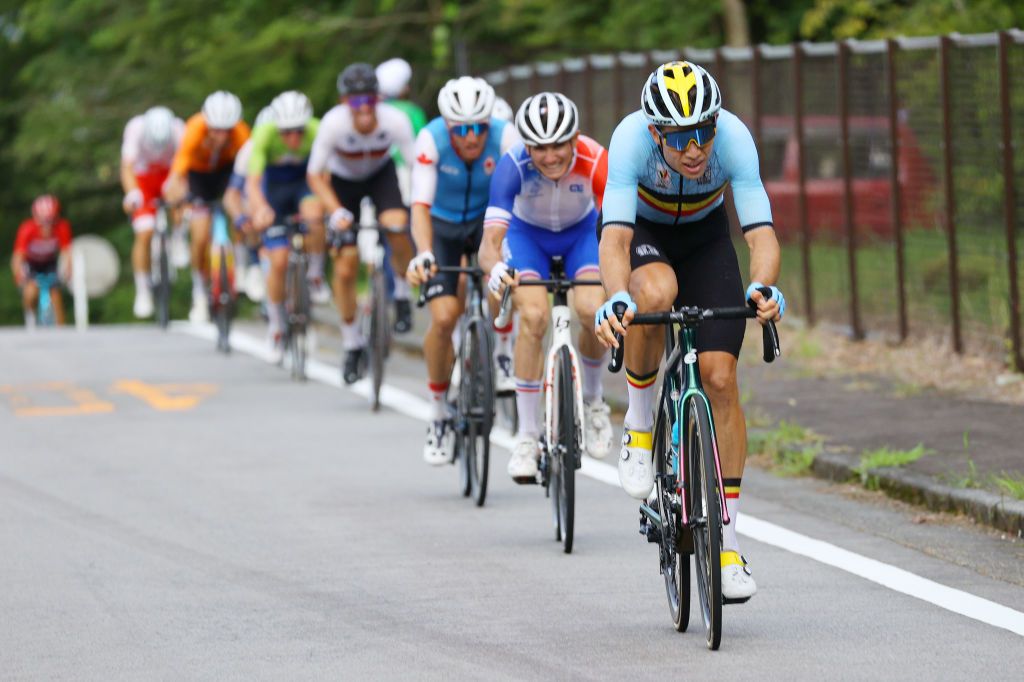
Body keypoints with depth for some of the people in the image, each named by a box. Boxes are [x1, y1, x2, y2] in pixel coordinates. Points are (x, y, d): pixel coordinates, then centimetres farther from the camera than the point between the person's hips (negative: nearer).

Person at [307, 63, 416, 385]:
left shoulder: (394, 121, -31)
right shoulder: (334, 123, -32)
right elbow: (314, 175, -23)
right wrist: (336, 212, -36)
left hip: (381, 175, 0)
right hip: (343, 180, 0)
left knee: (397, 226, -31)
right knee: (345, 267, -7)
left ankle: (403, 291, -1)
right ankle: (352, 344, 12)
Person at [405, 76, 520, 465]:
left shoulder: (505, 138, -27)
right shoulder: (431, 140, -29)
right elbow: (421, 204, -37)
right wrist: (423, 254, -54)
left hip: (487, 219, 1)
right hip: (441, 224, -1)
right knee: (444, 317, -17)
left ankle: (502, 358, -9)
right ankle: (440, 414, 3)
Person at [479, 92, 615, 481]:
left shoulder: (595, 161, -34)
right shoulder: (512, 167, -35)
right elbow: (490, 242, -41)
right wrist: (495, 269, -64)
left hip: (582, 233, 1)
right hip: (528, 234, -1)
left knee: (592, 310, -25)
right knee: (533, 316, -25)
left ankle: (592, 399, 5)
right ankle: (527, 436, -13)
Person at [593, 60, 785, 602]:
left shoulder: (733, 137, -33)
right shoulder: (632, 139, -36)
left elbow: (760, 231, -40)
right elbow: (615, 238, -44)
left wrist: (762, 288, -60)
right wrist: (616, 300, -64)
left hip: (705, 237, 1)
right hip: (642, 234, -1)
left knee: (720, 377, -10)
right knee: (655, 293, -38)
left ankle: (728, 543, -3)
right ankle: (639, 420, -12)